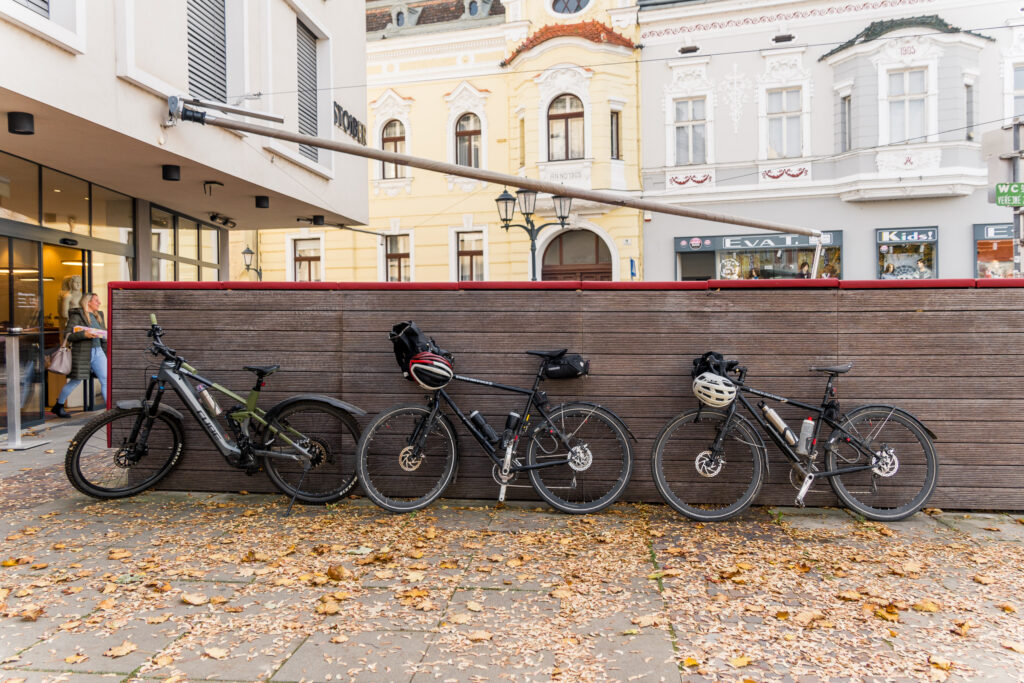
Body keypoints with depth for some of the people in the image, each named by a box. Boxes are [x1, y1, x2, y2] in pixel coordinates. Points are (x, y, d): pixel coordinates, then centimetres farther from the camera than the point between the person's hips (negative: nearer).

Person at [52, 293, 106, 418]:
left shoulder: (99, 315, 15)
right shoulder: (76, 315, -6)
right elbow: (67, 335, -11)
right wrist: (84, 334, -25)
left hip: (98, 352, 6)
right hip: (82, 352, -6)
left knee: (106, 379, -4)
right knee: (75, 381, 5)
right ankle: (58, 406, 26)